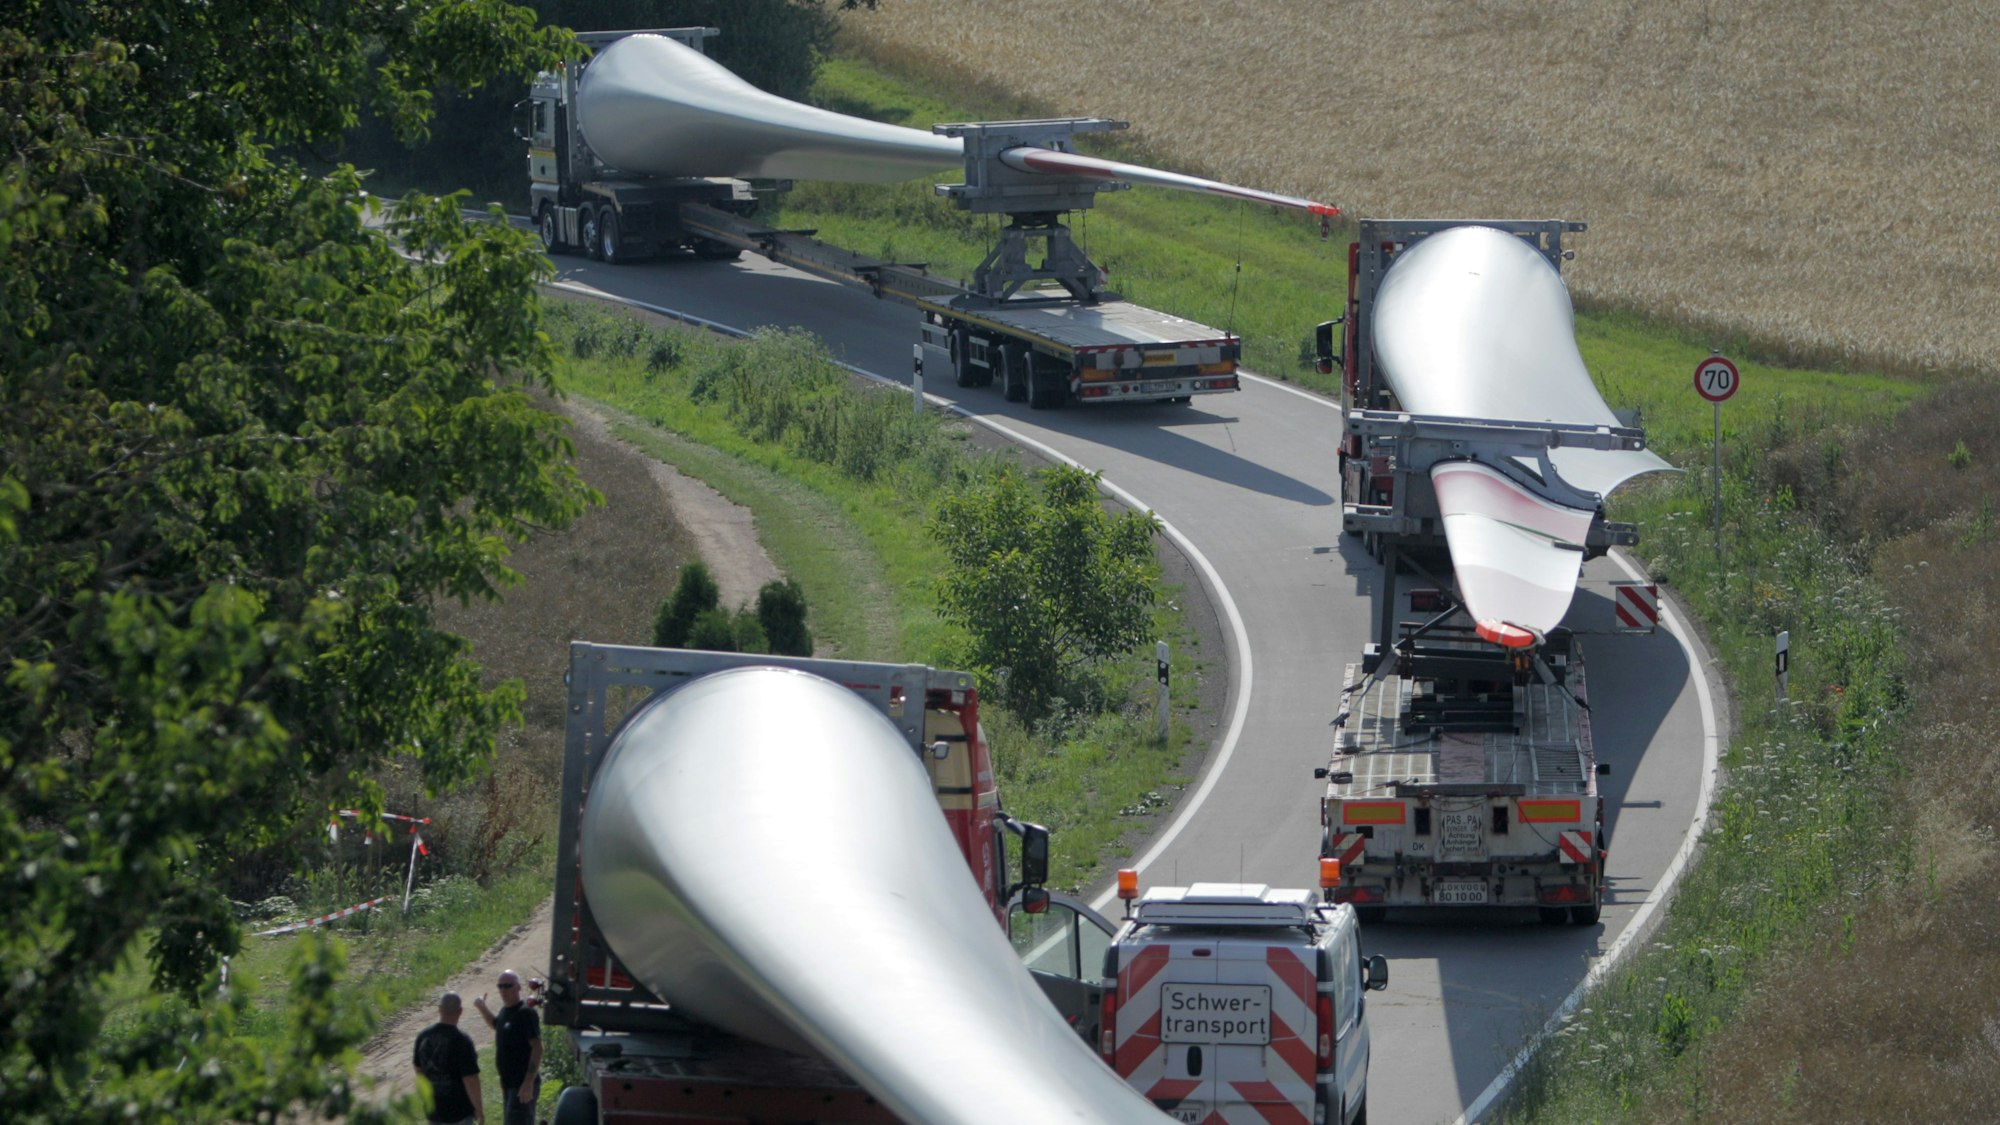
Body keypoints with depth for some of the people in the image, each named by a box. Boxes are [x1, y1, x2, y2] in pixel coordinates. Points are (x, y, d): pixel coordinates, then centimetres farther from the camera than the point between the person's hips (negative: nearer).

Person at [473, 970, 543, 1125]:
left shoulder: (526, 1013, -17)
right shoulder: (505, 1011, 10)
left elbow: (537, 1048, -23)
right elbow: (496, 1024, 37)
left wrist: (529, 1083, -28)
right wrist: (483, 1008, 21)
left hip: (522, 1085, -10)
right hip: (508, 1083, 10)